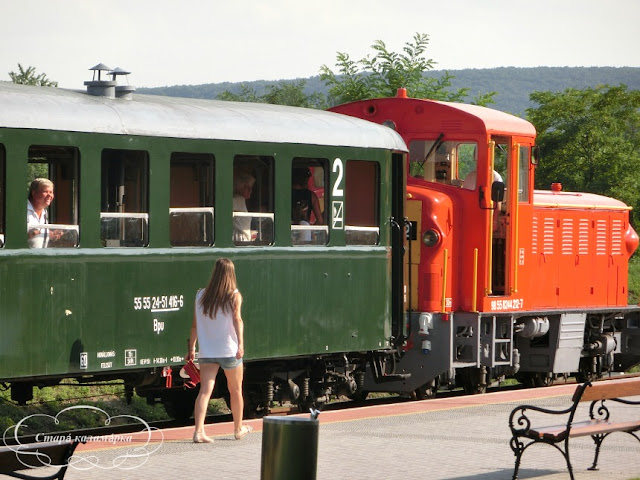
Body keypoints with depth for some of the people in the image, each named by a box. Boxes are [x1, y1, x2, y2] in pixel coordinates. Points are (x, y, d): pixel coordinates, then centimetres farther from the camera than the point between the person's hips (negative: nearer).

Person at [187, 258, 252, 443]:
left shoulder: (201, 295, 5)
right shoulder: (234, 296, -3)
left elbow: (195, 325, 7)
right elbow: (237, 320, -17)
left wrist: (192, 348, 16)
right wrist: (241, 344, -25)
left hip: (206, 351, 2)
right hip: (229, 351, -2)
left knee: (205, 390, -4)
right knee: (235, 391, 16)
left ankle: (198, 431, -19)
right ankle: (238, 429, 31)